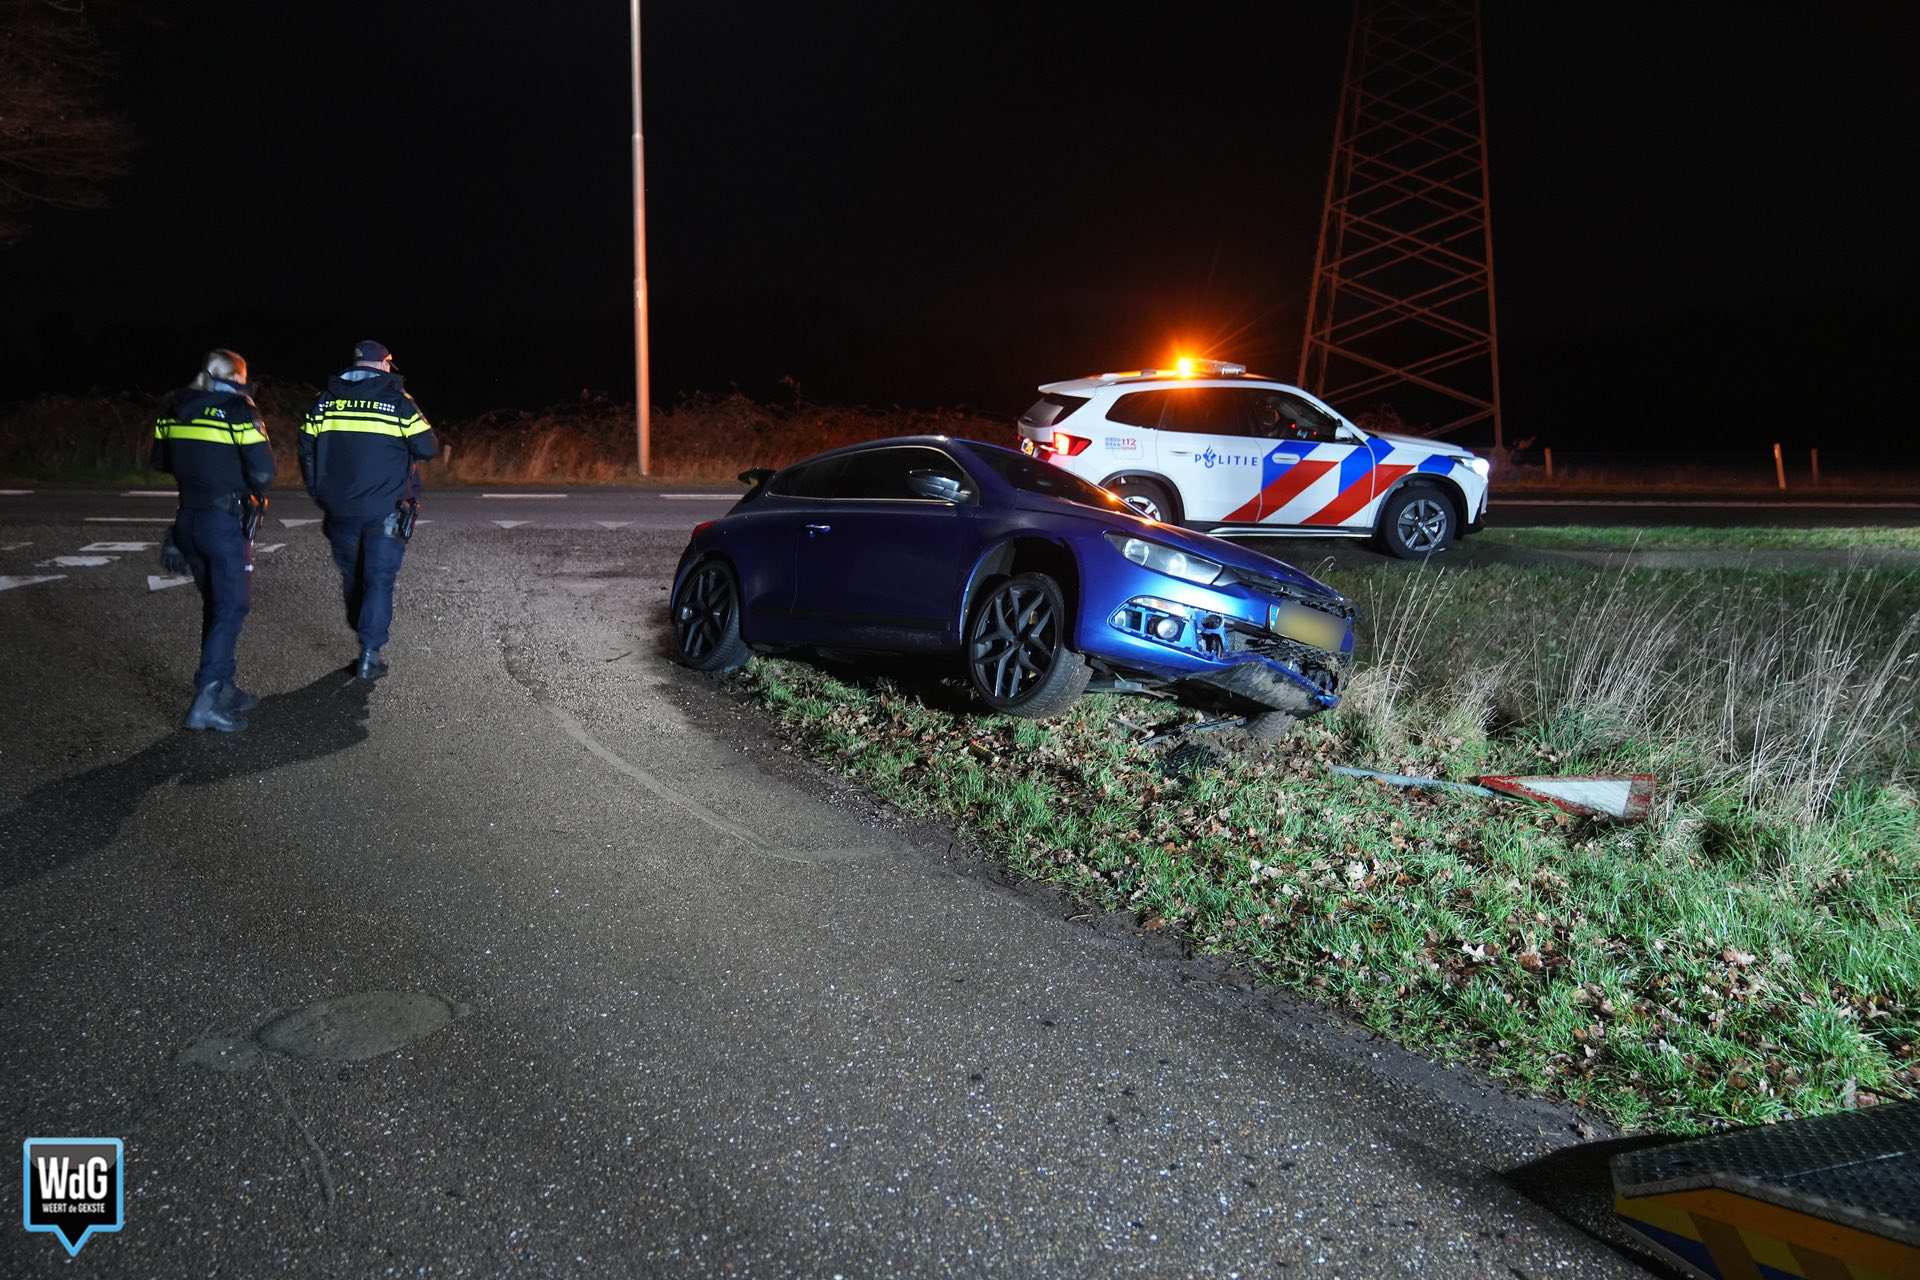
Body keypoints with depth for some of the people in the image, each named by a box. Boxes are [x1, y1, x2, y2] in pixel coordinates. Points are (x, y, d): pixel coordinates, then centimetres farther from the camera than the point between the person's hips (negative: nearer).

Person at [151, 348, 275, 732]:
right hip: (226, 520, -7)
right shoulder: (238, 410, -12)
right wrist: (255, 492, 4)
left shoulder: (174, 409, 7)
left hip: (188, 519, 7)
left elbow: (161, 460, 15)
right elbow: (263, 470, -16)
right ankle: (206, 702, -9)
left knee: (215, 604, 18)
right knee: (232, 607, -3)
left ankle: (221, 687, 24)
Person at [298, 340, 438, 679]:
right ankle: (369, 655, -4)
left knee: (352, 575, 19)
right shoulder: (399, 402, -7)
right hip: (386, 512, -4)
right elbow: (427, 449, -6)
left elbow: (307, 451, 7)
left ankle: (364, 635, 32)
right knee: (380, 580, 1)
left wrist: (320, 496, 18)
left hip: (339, 509, 4)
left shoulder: (325, 402, 5)